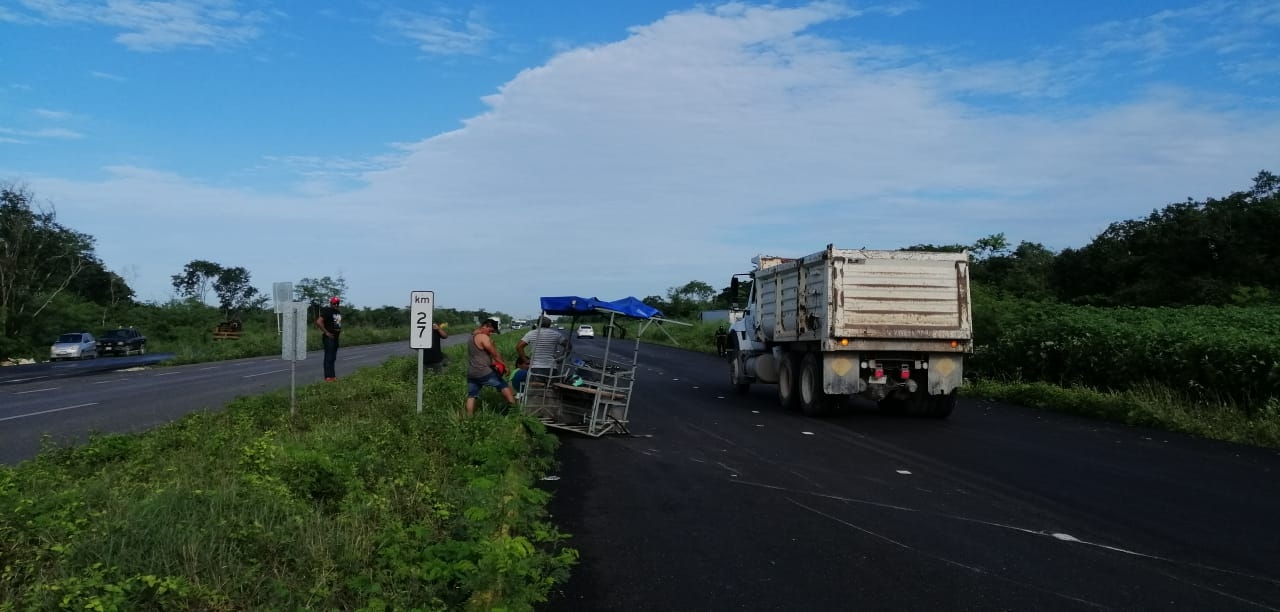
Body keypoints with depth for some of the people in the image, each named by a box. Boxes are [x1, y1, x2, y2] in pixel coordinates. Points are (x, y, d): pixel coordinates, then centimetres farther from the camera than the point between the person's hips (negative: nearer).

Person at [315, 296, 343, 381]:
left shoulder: (338, 312, 14)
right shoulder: (327, 311, -13)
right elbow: (319, 322, -23)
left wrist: (340, 330, 15)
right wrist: (326, 332, -20)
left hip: (336, 338, 9)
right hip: (329, 338, -9)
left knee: (333, 357, 12)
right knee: (329, 357, -9)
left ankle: (332, 375, 18)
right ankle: (328, 377, -9)